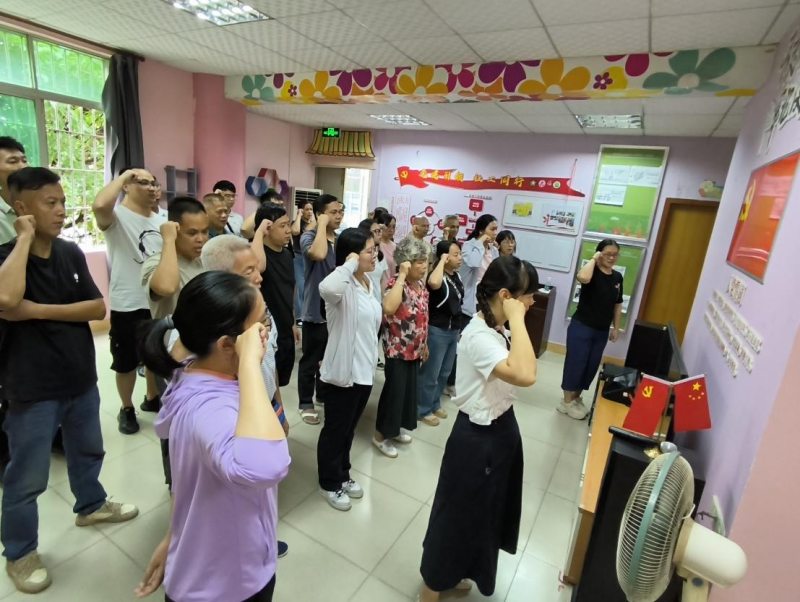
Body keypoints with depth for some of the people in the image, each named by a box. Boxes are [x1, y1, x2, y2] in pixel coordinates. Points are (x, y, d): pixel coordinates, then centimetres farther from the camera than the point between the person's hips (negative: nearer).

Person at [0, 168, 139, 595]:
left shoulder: (71, 253, -1)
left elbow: (98, 308, -7)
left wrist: (39, 311, -18)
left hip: (81, 377, 5)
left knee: (88, 451, 23)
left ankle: (90, 505, 48)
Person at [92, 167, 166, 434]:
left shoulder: (160, 220, 9)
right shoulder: (117, 216, -11)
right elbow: (100, 205, -36)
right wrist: (124, 175, -21)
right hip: (127, 305, -5)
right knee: (127, 361, 11)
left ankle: (152, 398, 40)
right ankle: (127, 409, 31)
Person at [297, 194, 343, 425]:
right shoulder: (309, 236, -10)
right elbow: (318, 254, -35)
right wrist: (322, 225, -22)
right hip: (316, 310, -6)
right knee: (311, 359, 6)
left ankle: (324, 396, 37)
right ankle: (306, 403, 22)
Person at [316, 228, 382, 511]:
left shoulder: (368, 282, 7)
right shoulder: (344, 285, -21)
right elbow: (326, 289, -48)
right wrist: (350, 264, -32)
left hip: (365, 369, 8)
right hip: (343, 370, -8)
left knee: (349, 427, 23)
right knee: (335, 430, 12)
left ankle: (342, 475, 43)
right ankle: (329, 483, 32)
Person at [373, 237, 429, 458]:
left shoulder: (421, 285, 5)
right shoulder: (396, 284, -20)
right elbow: (388, 308, -43)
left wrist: (424, 344, 20)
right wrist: (402, 275, -35)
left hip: (415, 349, 8)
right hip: (397, 350, -8)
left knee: (409, 390, 18)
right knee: (394, 391, 2)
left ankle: (396, 428, 37)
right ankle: (381, 435, 21)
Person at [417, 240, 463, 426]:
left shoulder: (457, 275, 7)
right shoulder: (438, 276, -19)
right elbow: (433, 283, -46)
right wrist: (442, 261, -29)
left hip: (453, 330, 9)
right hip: (437, 331, -9)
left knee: (445, 372, 19)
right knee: (430, 373, 4)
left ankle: (435, 404, 37)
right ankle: (423, 410, 21)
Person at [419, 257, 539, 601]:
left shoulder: (494, 329, 0)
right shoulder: (479, 336, -29)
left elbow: (521, 370, 3)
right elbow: (525, 375, -42)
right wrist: (516, 319, -34)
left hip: (499, 429, 10)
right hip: (479, 438, -10)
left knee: (483, 512, 27)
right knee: (459, 513, 12)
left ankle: (452, 573, 53)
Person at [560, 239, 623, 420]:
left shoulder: (617, 277, 7)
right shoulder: (592, 272, -12)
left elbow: (617, 304, 16)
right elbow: (583, 277, -39)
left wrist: (616, 328, 14)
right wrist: (593, 259, -22)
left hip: (601, 331, 7)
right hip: (581, 327, -7)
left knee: (591, 367, 14)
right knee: (576, 363, 2)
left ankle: (576, 398, 30)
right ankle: (566, 402, 16)